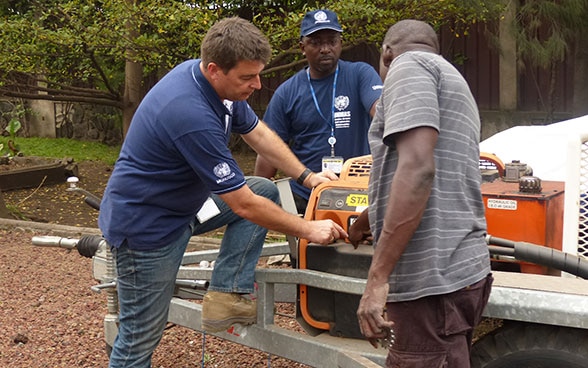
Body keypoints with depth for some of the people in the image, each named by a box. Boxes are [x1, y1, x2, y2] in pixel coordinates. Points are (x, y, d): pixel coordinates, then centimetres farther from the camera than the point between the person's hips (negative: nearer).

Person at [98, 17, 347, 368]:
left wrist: (306, 176, 6)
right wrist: (309, 229, -16)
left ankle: (227, 296, 0)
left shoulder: (220, 82, -7)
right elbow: (244, 206, -27)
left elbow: (258, 132, 11)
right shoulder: (192, 115, -34)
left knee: (266, 191, 4)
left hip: (183, 201, 9)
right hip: (145, 223, -9)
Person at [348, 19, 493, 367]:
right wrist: (363, 223, 50)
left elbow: (417, 169, -20)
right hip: (458, 270, 9)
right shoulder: (448, 77, 24)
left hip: (432, 280, -9)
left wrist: (377, 277, -22)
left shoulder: (409, 65, -5)